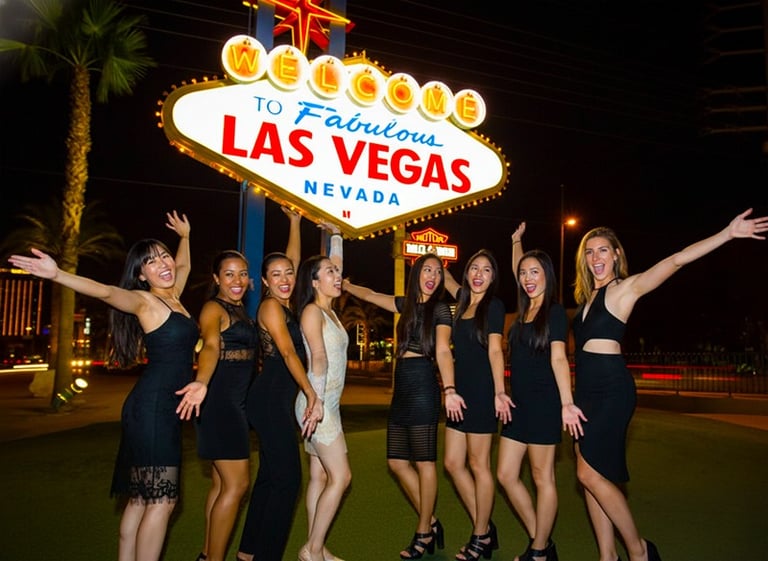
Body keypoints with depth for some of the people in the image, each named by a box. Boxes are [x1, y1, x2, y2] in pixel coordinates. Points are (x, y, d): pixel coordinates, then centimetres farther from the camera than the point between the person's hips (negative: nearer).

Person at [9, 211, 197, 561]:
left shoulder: (173, 297, 15)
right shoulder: (143, 301, -6)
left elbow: (183, 265, 35)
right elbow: (105, 292, -25)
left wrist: (184, 237, 45)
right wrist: (57, 275, -40)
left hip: (165, 409, 8)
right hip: (153, 406, -8)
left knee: (141, 499, 12)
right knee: (161, 501, -7)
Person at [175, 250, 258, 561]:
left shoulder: (239, 308, 14)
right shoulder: (213, 308, -11)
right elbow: (210, 346, -31)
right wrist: (201, 383, -48)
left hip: (236, 402, 9)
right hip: (219, 400, -9)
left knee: (222, 482, 14)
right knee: (237, 483, -7)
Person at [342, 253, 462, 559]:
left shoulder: (440, 308, -2)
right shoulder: (407, 304, 16)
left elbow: (443, 351, -15)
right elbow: (369, 295, 28)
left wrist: (449, 390, -28)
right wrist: (342, 284, 35)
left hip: (422, 385, -7)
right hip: (402, 386, 7)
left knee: (424, 462, 1)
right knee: (397, 462, 9)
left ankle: (423, 534, 15)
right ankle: (430, 523, 22)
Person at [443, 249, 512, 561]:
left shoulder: (493, 305, -5)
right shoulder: (463, 301, 12)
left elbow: (494, 350, -14)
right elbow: (445, 278, 33)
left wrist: (499, 392, -22)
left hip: (482, 391, -7)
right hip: (460, 391, 7)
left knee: (478, 465, 2)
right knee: (453, 463, 8)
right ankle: (484, 529, 22)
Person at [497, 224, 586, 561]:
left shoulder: (555, 311, -7)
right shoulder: (524, 310, 11)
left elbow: (558, 358, -17)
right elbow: (517, 272, 29)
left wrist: (567, 402, -26)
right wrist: (517, 241, 35)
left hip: (544, 403, -7)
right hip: (519, 403, 8)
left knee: (542, 478, 3)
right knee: (506, 475, 8)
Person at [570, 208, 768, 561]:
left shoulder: (625, 288, -4)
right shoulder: (587, 296, 14)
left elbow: (675, 260, -13)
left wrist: (728, 233, -20)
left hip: (612, 389, -7)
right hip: (587, 389, 7)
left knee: (589, 473, -8)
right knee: (590, 475, 8)